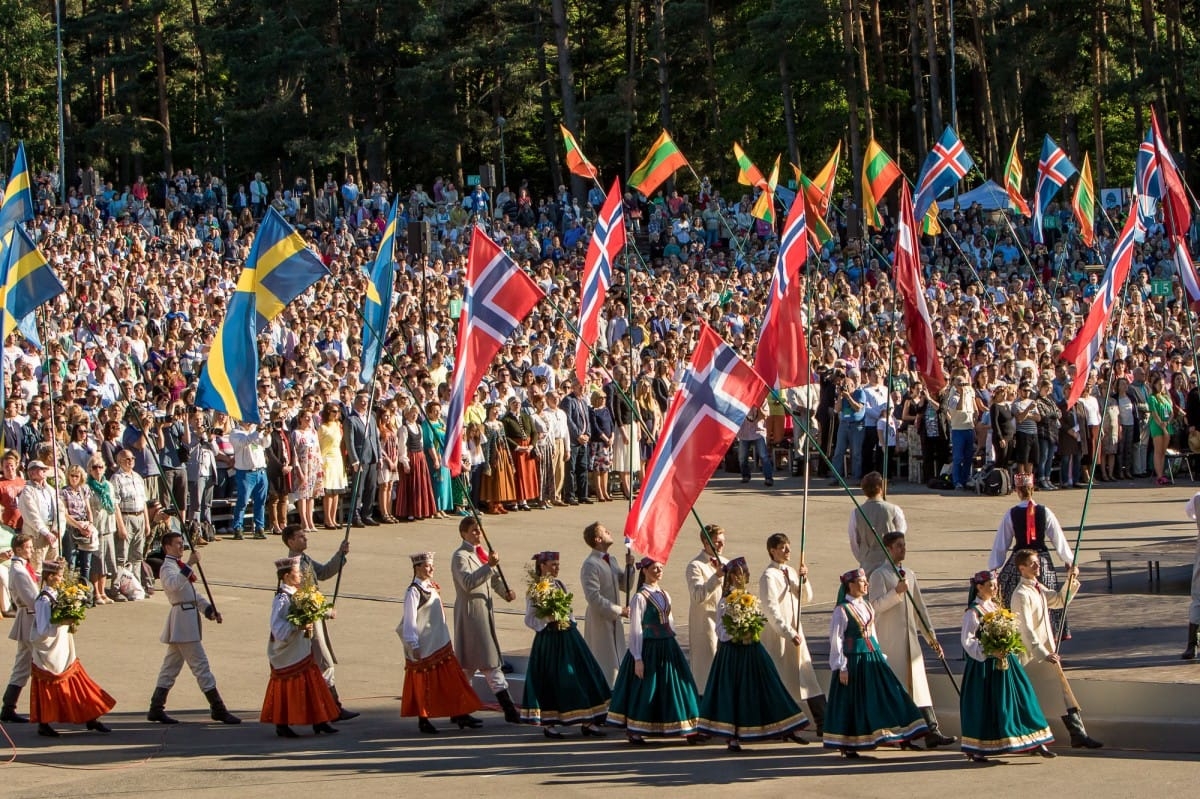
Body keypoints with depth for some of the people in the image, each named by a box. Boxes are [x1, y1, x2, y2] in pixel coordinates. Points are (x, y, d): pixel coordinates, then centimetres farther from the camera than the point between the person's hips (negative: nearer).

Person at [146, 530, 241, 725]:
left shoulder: (179, 566, 21)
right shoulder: (168, 567, -11)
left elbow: (193, 593, 23)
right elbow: (174, 584, -35)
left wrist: (209, 610, 11)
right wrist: (189, 565, -40)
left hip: (188, 619, 10)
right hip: (182, 619, -10)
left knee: (171, 666, 12)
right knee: (200, 665, -7)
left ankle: (156, 709, 15)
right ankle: (218, 709, -6)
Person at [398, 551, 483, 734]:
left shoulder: (432, 587, 11)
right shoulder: (414, 591, -14)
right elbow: (410, 620, -16)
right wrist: (413, 645, -19)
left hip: (440, 643, 8)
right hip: (423, 647, -8)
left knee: (451, 680, 7)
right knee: (424, 683, 0)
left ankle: (458, 714, 11)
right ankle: (423, 719, 10)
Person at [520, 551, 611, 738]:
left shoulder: (559, 584, 11)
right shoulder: (535, 590, -8)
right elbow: (530, 619, -8)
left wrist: (571, 623, 15)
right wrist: (548, 619, -21)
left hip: (568, 636, 7)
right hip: (548, 639, -7)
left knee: (582, 676, 2)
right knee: (550, 680, -1)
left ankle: (587, 722, 6)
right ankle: (547, 724, 11)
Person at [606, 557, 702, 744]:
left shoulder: (665, 595, 11)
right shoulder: (640, 597, -10)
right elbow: (635, 630, -11)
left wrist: (673, 644, 13)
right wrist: (638, 658, -14)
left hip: (668, 646, 7)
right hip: (648, 647, -7)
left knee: (677, 685, 5)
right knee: (645, 690, -1)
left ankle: (689, 729, 8)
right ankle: (634, 731, 13)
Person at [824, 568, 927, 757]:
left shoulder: (867, 606, 11)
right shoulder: (842, 610, -12)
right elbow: (836, 640, -12)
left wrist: (878, 655, 17)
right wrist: (841, 667, -15)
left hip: (872, 656, 7)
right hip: (853, 658, -7)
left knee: (887, 694, 5)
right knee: (852, 701, 0)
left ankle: (900, 735, 11)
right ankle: (847, 746, 10)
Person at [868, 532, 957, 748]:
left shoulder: (909, 575, 16)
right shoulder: (879, 575, -5)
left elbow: (920, 607, 19)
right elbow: (876, 605, -16)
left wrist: (931, 636, 16)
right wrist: (897, 591, -28)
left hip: (910, 638, 6)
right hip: (889, 640, -6)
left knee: (919, 686, 0)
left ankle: (932, 732, -5)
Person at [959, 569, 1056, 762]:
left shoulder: (996, 608, 13)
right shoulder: (972, 612, -10)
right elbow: (967, 641, -15)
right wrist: (988, 651, -24)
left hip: (1004, 662, 7)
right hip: (984, 664, -7)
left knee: (1020, 699, 3)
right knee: (983, 705, -2)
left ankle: (1034, 743, 5)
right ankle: (974, 749, 10)